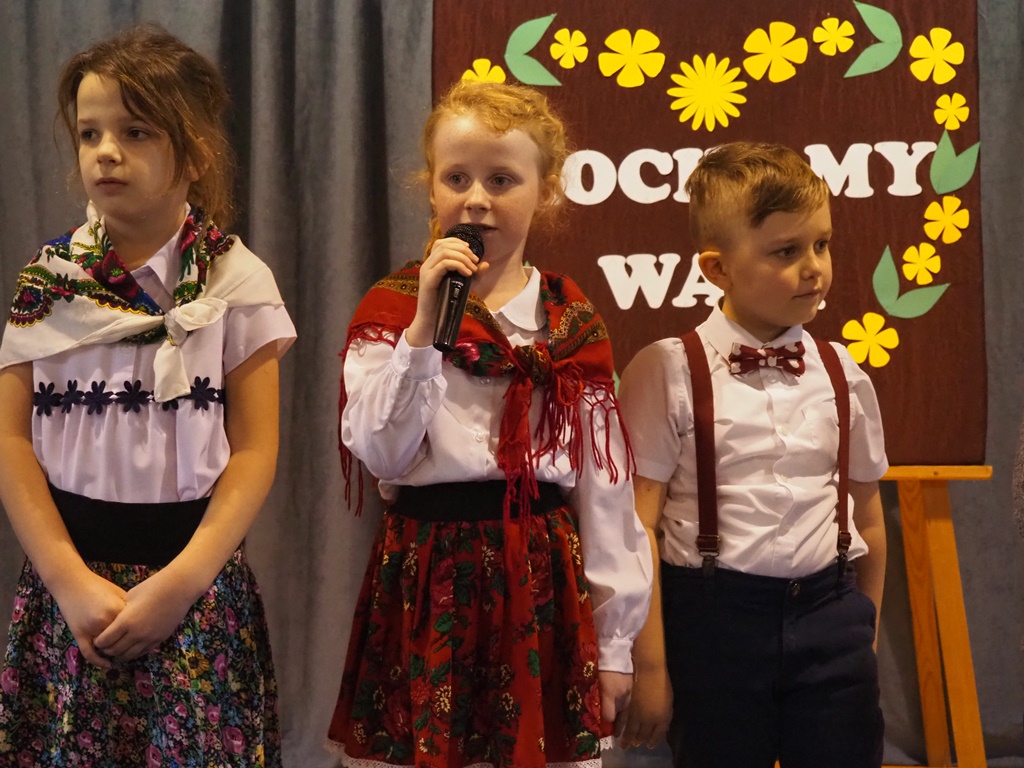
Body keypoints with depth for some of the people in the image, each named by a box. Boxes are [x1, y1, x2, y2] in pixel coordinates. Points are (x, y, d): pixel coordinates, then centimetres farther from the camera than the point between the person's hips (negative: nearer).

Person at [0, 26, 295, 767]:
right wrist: (69, 579, -12)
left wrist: (179, 583, -16)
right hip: (70, 575, 2)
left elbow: (255, 452, -7)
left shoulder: (236, 281, -5)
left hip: (193, 580, -2)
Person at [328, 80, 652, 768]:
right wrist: (426, 325, -18)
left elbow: (605, 488, 3)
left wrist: (613, 642, 2)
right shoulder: (393, 310, 1)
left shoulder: (573, 325, 3)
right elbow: (381, 453, -12)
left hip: (544, 580, 1)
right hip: (427, 579, -1)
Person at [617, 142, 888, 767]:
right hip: (714, 619, -3)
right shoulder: (667, 373, -10)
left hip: (830, 616, 3)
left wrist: (866, 632, 17)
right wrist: (649, 663, -10)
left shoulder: (844, 377, 3)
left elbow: (867, 514, 12)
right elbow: (637, 525, -10)